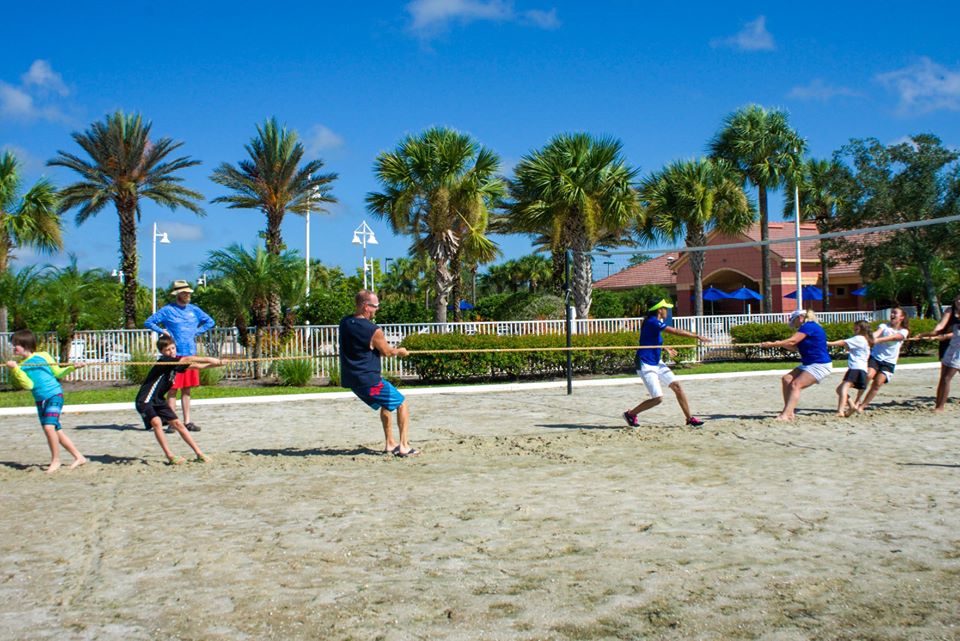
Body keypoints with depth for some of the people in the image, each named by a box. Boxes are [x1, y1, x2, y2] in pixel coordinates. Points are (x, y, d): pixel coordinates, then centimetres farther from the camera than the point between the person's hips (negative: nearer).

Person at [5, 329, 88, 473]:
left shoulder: (43, 356, -1)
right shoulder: (21, 365, 7)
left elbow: (57, 373, 9)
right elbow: (28, 385, -8)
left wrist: (72, 367, -5)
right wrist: (15, 370, -16)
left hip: (54, 395, -5)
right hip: (40, 400, 5)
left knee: (49, 427, -21)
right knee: (56, 431, 8)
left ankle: (55, 460, -5)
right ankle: (78, 457, 19)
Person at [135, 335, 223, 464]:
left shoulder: (176, 364, 5)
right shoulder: (163, 361, -21)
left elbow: (194, 366, 11)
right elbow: (187, 360, -32)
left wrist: (214, 364, -3)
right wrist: (209, 359, -36)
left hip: (159, 400, 8)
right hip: (145, 400, -8)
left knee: (177, 423, 5)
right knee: (156, 423, -27)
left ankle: (199, 453, 8)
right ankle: (170, 456, -20)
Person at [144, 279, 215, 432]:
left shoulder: (194, 309, 11)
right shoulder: (167, 310, -1)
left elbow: (210, 322, 20)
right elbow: (148, 322, 1)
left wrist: (197, 332, 7)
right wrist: (163, 331, -11)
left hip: (191, 354, 5)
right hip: (175, 355, -4)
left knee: (186, 390, 10)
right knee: (173, 389, -3)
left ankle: (187, 422, 15)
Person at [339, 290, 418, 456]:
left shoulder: (344, 323, 2)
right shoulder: (373, 331, -20)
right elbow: (387, 352, -4)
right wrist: (400, 351, 15)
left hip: (351, 379, 8)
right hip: (368, 381, -8)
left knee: (386, 403, 28)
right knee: (402, 404, 7)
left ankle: (390, 444, 30)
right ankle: (404, 446, 4)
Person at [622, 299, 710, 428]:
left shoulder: (655, 322, 8)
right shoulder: (652, 322, -21)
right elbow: (676, 332, -24)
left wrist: (666, 349, 30)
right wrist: (697, 336, -20)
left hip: (657, 363, 10)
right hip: (646, 365, -10)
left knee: (677, 386, 1)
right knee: (658, 398, -10)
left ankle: (689, 418, 9)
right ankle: (630, 414, 8)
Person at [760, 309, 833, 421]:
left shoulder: (809, 326, -13)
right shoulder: (809, 328, 19)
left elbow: (792, 341, -19)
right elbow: (796, 347, 20)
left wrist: (772, 344, -15)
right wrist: (780, 344, 10)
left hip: (820, 365, -10)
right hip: (809, 364, 10)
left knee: (795, 385, -21)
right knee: (786, 379, 1)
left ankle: (786, 415, -30)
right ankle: (789, 412, -3)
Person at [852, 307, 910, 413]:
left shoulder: (903, 331, 3)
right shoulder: (884, 326, 7)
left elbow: (893, 337, -18)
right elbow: (877, 332, -15)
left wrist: (878, 340, -37)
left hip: (889, 362, 0)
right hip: (875, 356, 0)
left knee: (878, 383, -10)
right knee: (868, 376, -23)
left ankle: (862, 406, -1)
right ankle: (857, 401, -10)